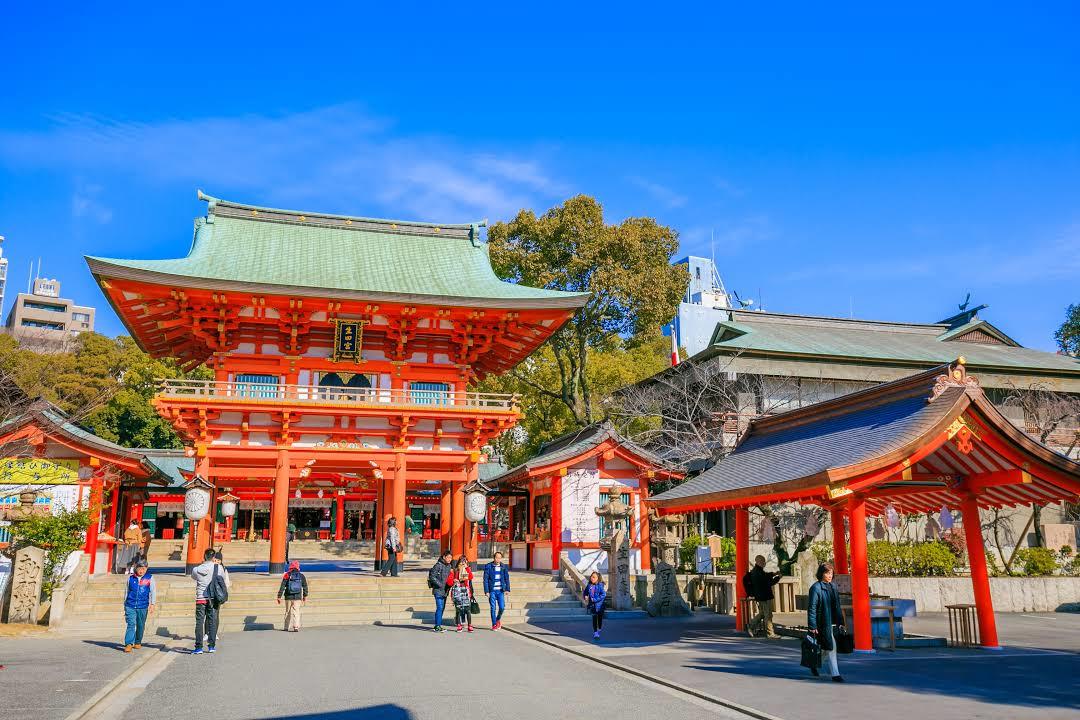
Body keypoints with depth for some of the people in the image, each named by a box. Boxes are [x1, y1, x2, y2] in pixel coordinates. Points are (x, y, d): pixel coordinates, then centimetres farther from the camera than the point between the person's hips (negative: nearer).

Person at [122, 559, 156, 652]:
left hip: (143, 607, 0)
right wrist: (125, 604, 20)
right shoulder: (130, 578, 6)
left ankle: (138, 642, 27)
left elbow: (153, 591, -1)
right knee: (131, 624, -12)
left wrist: (152, 604, -10)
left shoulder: (150, 578, 2)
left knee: (140, 625, 10)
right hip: (130, 606, 0)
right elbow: (127, 591, 17)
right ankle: (128, 644, -14)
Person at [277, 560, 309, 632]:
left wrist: (279, 596, 0)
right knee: (296, 612, 1)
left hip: (288, 597, 0)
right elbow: (305, 587, 9)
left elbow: (282, 587, -5)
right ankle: (296, 627, -11)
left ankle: (287, 627, 17)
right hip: (298, 597, 0)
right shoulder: (302, 576, 3)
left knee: (288, 612, 13)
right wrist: (305, 596, 20)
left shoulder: (287, 575, -3)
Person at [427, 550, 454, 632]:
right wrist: (440, 584, -18)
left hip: (445, 591, 8)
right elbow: (432, 577, -14)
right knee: (439, 607, -11)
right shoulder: (438, 565, -12)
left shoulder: (449, 566, 12)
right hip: (438, 590, -8)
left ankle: (437, 625, 19)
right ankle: (437, 626, -7)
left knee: (442, 608, 11)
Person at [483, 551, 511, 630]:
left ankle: (498, 619, 24)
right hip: (492, 591, -2)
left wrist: (507, 589, -3)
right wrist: (486, 591, -9)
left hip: (501, 591, 2)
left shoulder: (504, 567, 5)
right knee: (493, 608, -1)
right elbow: (485, 579, -3)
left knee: (502, 607, -4)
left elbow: (507, 579, 7)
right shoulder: (488, 566, -3)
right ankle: (494, 624, 13)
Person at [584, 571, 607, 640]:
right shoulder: (589, 585, 0)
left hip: (599, 605, -2)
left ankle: (599, 629, 37)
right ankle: (595, 632, 2)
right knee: (594, 618, -3)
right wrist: (586, 597, -4)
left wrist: (595, 599, -22)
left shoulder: (600, 585, -13)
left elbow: (603, 594, -20)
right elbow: (585, 593, 16)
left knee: (600, 618, 13)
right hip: (592, 605, 2)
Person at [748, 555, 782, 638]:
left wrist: (773, 574, 13)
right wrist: (778, 577, -9)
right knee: (768, 615, 1)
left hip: (759, 596, 10)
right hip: (765, 597, -10)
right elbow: (769, 582, -22)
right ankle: (770, 633, 9)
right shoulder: (759, 572, -24)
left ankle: (751, 627, 20)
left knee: (761, 613, 20)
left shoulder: (754, 571, 9)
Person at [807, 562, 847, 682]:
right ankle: (835, 674, 4)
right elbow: (811, 608, -13)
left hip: (833, 623, 7)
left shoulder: (832, 587, 12)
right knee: (831, 648, -4)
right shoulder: (816, 588, -11)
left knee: (827, 649, 13)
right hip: (823, 624, -7)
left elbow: (837, 606, 19)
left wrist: (841, 622, 15)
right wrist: (812, 626, -16)